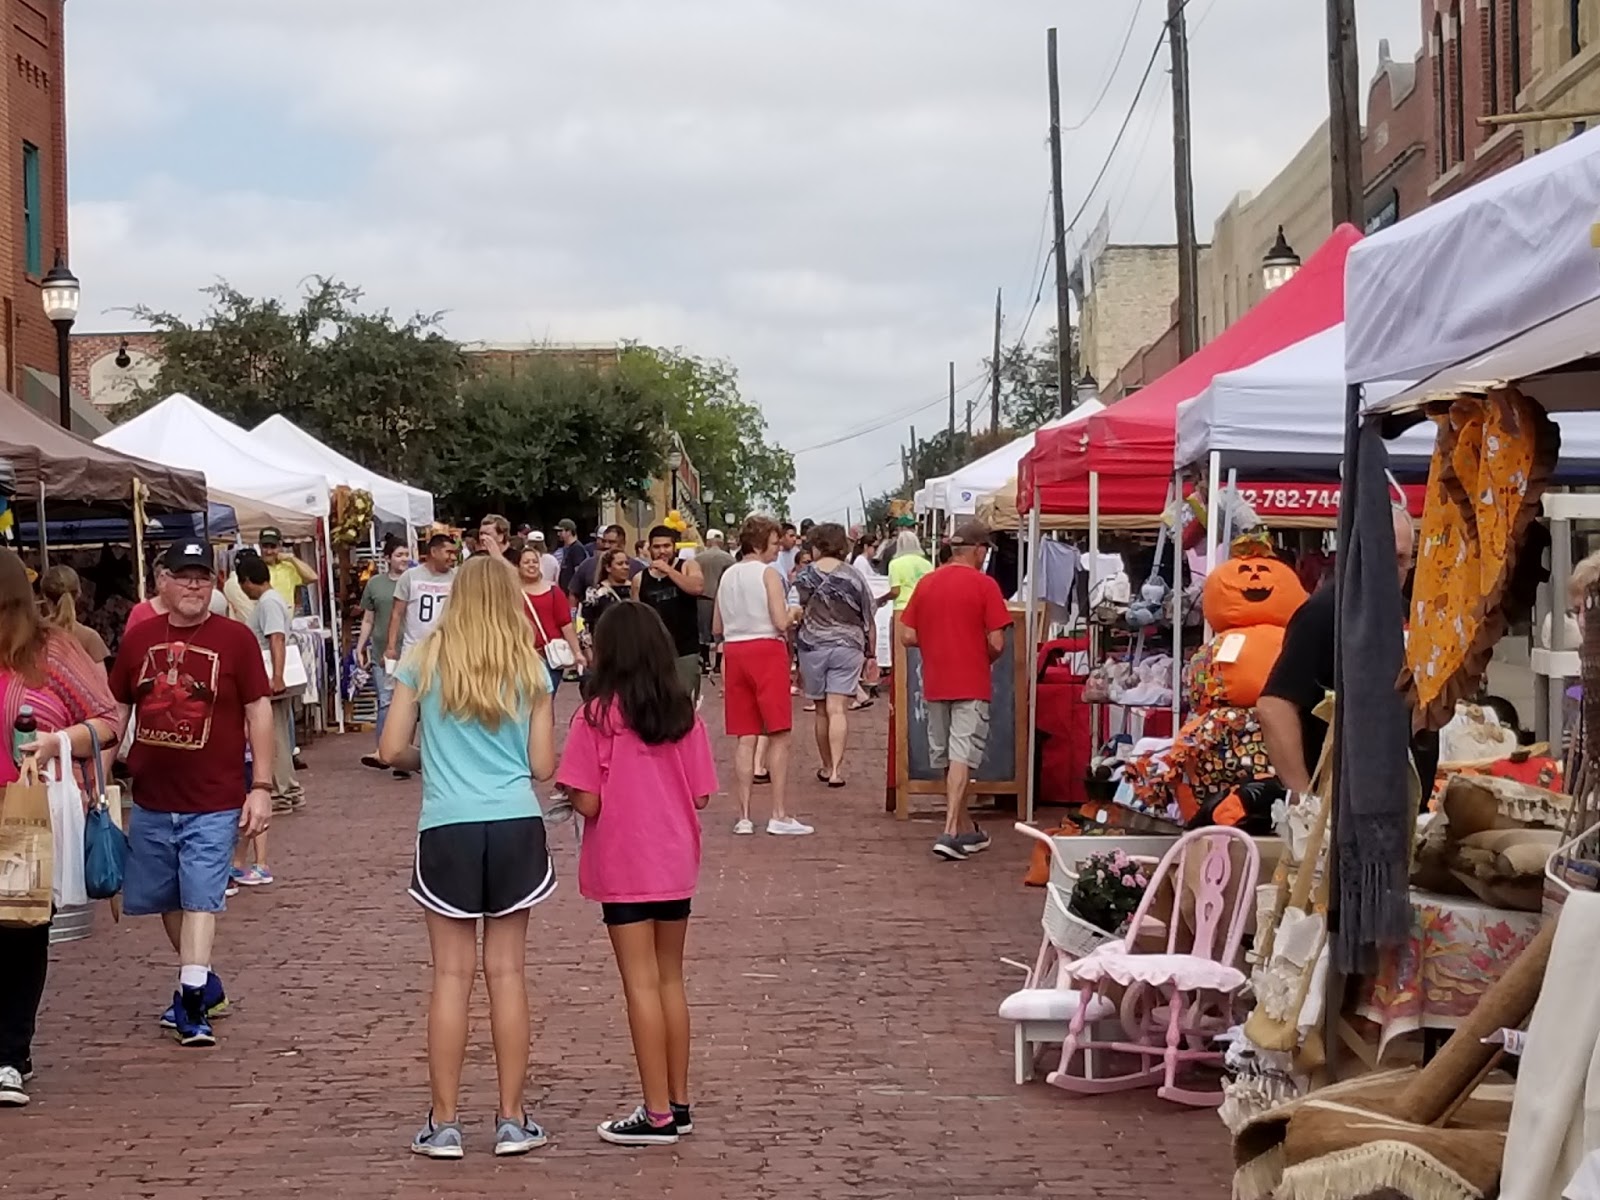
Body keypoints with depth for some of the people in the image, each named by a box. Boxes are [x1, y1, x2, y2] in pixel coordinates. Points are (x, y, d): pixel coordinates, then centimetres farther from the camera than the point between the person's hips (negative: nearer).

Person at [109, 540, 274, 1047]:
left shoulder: (235, 639, -7)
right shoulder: (138, 638, 3)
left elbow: (258, 712, -5)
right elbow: (116, 712, 12)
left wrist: (261, 786, -9)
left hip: (214, 804, -5)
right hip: (150, 801, 5)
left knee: (200, 901, -8)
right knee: (167, 901, 17)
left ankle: (192, 1005, -4)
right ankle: (204, 982, 35)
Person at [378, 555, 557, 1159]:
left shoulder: (424, 660, 1)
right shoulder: (529, 668, 3)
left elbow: (392, 750, 1)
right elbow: (543, 765, 5)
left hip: (447, 827, -1)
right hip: (515, 824, 1)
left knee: (452, 975, 4)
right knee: (507, 972, 7)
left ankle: (443, 1124, 7)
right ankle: (512, 1120, 11)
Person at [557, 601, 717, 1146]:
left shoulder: (598, 716, -13)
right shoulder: (683, 713, 1)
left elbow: (588, 803, -15)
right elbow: (701, 795, 3)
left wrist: (570, 788, 5)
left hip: (624, 868, -5)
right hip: (676, 862, 5)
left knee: (641, 983, -1)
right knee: (671, 979, 15)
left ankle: (657, 1114, 1)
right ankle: (678, 1102, 20)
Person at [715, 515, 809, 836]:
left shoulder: (727, 576, 12)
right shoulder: (768, 573, -8)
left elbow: (717, 629, 14)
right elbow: (781, 622, -15)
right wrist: (793, 614, 6)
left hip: (734, 652, 6)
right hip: (766, 650, -6)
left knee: (746, 738, 7)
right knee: (778, 735, -2)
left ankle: (744, 817, 4)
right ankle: (780, 815, -4)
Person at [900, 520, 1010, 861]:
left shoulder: (926, 583, 5)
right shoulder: (984, 585, -9)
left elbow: (908, 636, 5)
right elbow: (996, 642, -12)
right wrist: (985, 658, 8)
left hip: (935, 685, 5)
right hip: (971, 685, -5)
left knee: (945, 759, 13)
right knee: (962, 758, -6)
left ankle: (963, 831, 23)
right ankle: (951, 833, -15)